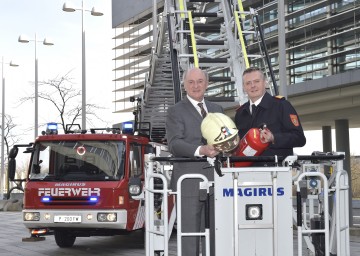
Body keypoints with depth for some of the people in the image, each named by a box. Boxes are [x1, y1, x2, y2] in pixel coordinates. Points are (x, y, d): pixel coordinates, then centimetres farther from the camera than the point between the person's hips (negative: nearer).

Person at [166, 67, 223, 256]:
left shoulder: (217, 110, 20)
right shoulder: (175, 111, 2)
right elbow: (174, 143, -12)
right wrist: (200, 150, -26)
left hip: (215, 180, 5)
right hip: (189, 182, -5)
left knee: (213, 232, 9)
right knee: (189, 232, -3)